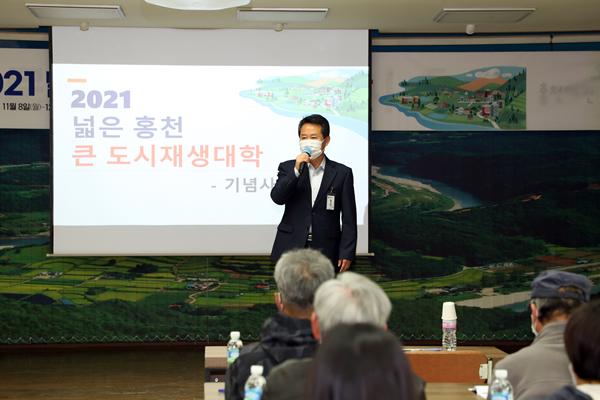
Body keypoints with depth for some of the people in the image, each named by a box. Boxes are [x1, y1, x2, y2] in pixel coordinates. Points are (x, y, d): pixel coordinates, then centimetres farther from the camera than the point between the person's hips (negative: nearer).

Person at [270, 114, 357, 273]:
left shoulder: (342, 173, 4)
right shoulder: (288, 167, 7)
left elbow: (349, 218, 2)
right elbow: (277, 198, -8)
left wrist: (347, 253, -4)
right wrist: (296, 170, -18)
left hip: (325, 253, 0)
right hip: (291, 249, 1)